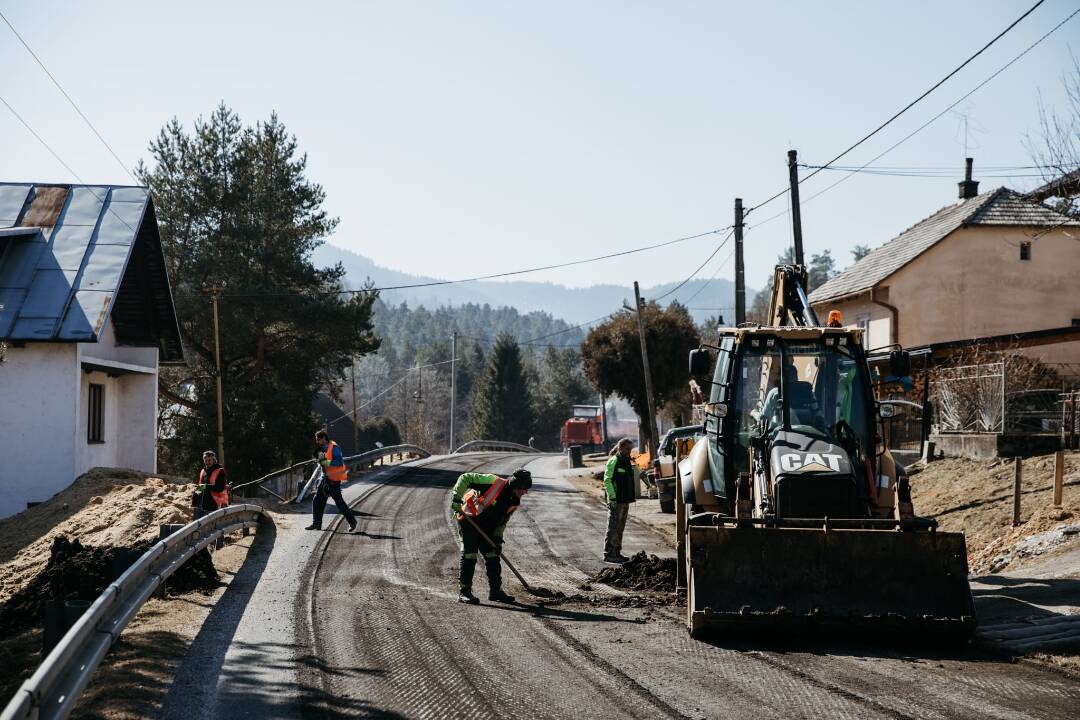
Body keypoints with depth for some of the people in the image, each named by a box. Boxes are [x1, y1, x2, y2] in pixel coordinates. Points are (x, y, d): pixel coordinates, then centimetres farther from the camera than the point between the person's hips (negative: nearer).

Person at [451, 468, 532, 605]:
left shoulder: (514, 502, -2)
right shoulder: (494, 482, -25)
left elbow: (503, 521, 9)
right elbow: (465, 478, -23)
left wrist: (498, 537, -4)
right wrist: (456, 498, -27)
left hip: (486, 527, 7)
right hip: (468, 520, -7)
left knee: (493, 556, 7)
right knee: (469, 555, -10)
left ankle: (495, 591, 17)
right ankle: (464, 592, -5)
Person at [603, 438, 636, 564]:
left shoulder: (627, 461, 16)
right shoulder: (613, 461, -11)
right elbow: (607, 480, -16)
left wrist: (630, 498, 21)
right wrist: (612, 498, -21)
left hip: (625, 500, 9)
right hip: (616, 501, -9)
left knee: (620, 528, 13)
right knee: (613, 528, -8)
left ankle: (617, 552, 20)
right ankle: (608, 554, -6)